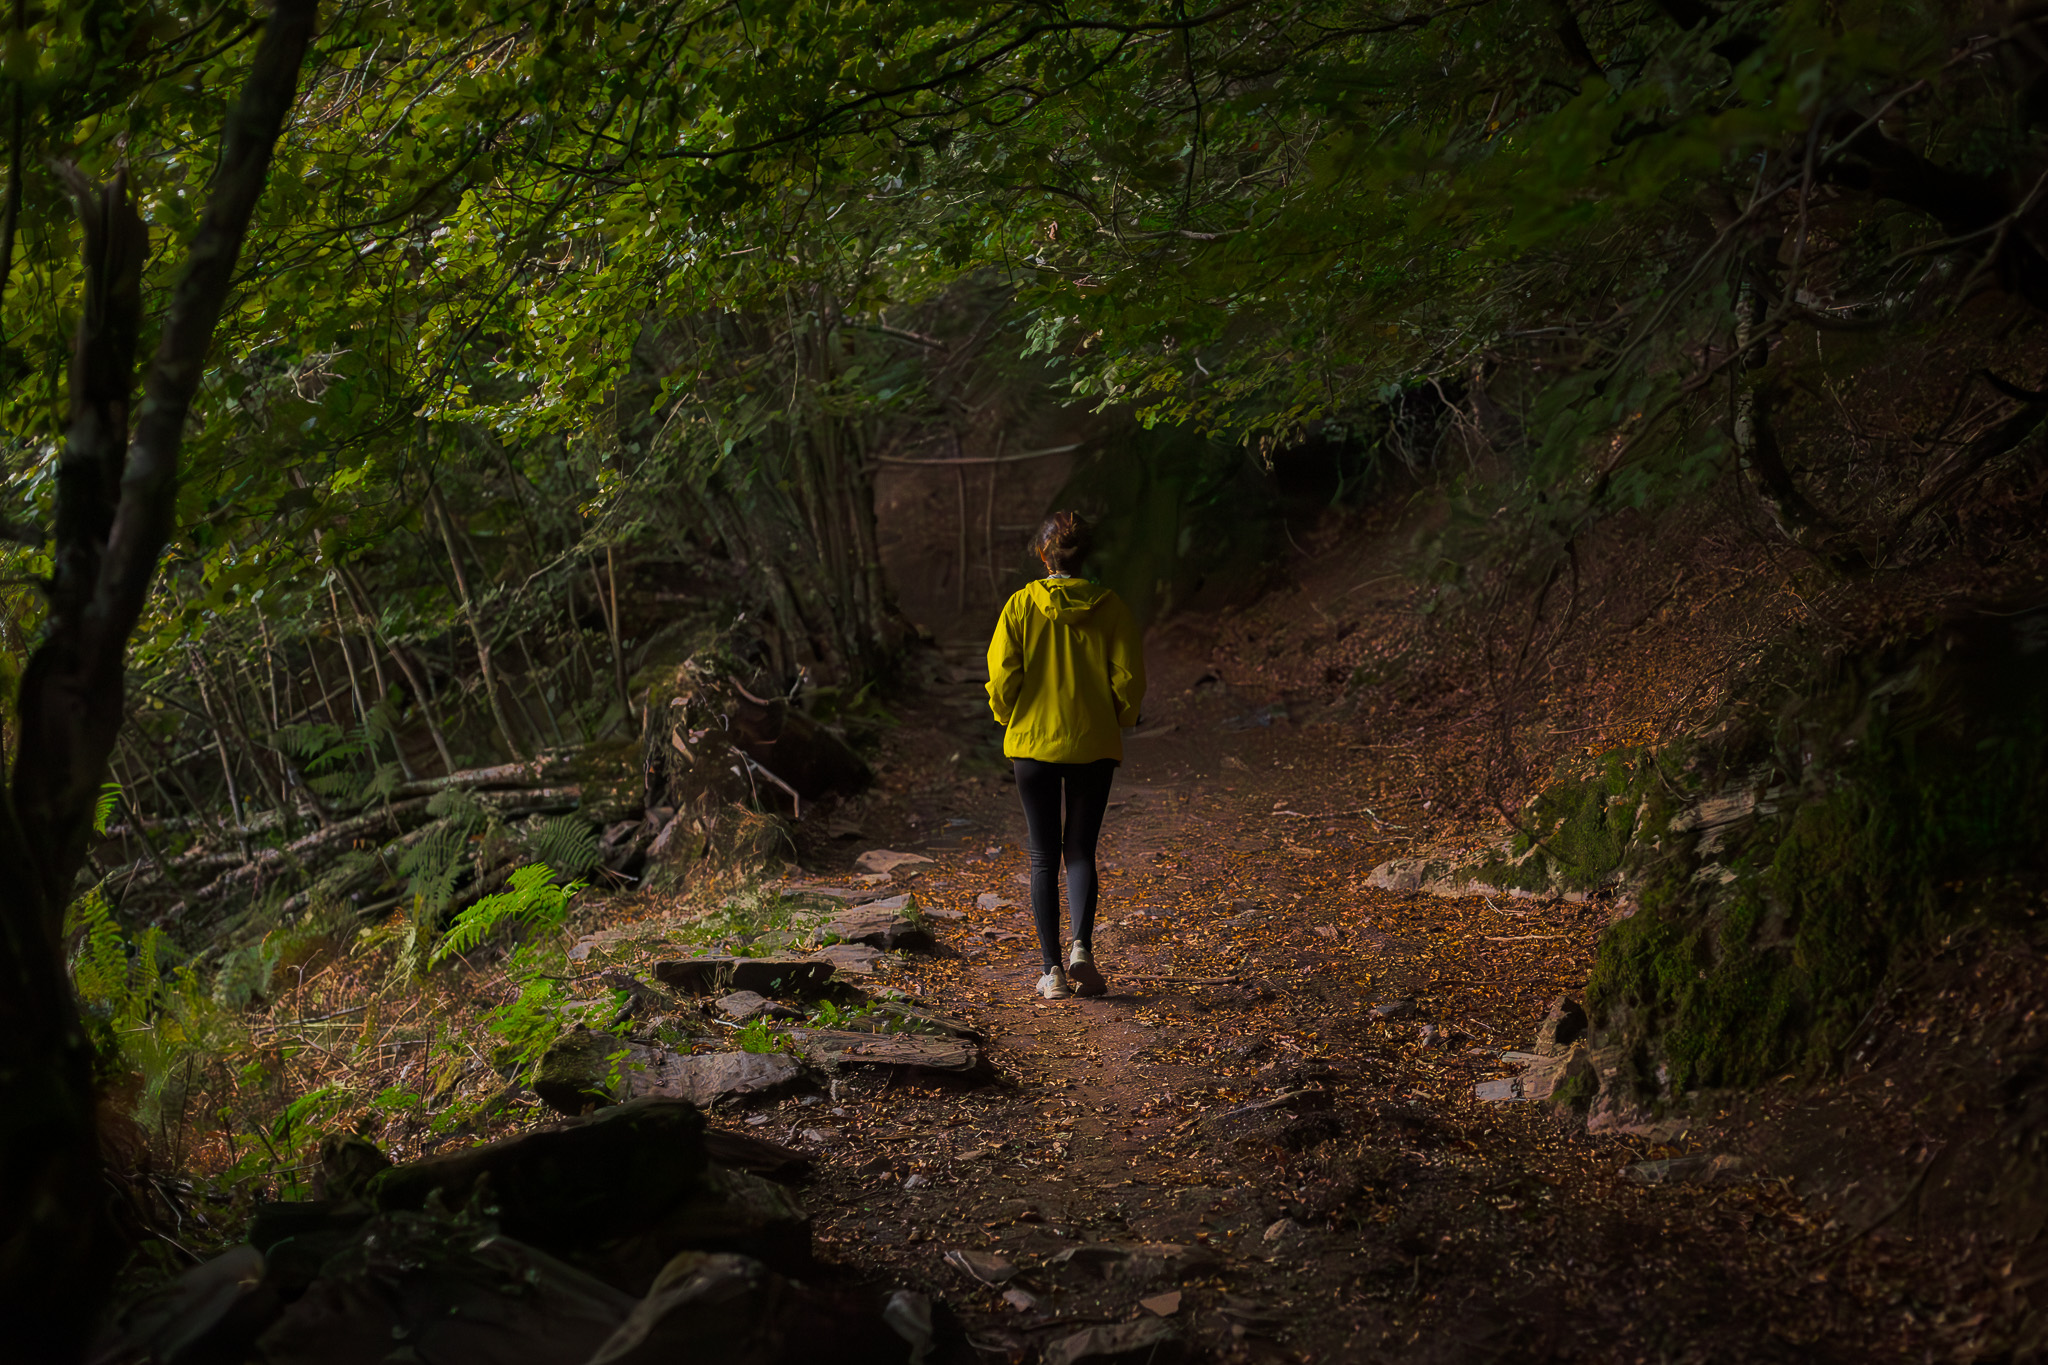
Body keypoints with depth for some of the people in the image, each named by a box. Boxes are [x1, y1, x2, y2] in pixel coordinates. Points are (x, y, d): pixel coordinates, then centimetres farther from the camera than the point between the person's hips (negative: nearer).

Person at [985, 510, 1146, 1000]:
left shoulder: (1021, 606, -6)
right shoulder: (1109, 607, -4)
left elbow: (1002, 678, -7)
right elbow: (1129, 679, -5)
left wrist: (1011, 719, 12)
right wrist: (1119, 721, 13)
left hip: (1033, 742, 0)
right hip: (1094, 744, 1)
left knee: (1043, 858, 8)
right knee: (1081, 851, 10)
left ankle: (1052, 969, 5)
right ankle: (1082, 948, -12)